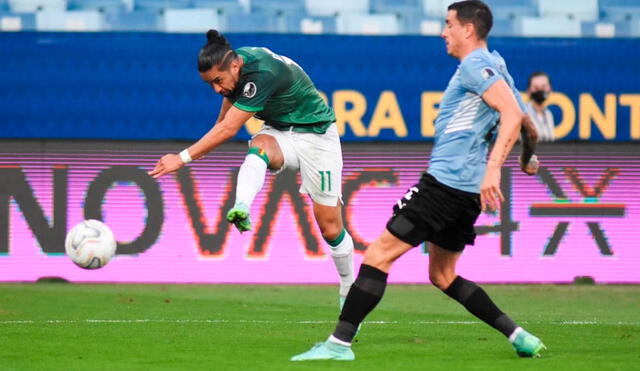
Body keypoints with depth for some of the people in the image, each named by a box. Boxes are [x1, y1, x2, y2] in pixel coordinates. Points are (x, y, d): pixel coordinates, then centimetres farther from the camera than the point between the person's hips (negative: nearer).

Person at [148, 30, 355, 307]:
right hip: (279, 133, 6)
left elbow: (229, 129, -34)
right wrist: (205, 149, 27)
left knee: (330, 227, -4)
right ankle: (241, 209, -58)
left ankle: (348, 292, 19)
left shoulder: (262, 74, -32)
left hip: (315, 134, -6)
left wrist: (183, 158, -35)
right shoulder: (234, 66, -7)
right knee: (259, 146, -32)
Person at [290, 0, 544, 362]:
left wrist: (492, 168, -32)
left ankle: (339, 343, -12)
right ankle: (519, 336, 14)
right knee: (443, 275, 19)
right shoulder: (493, 65, 19)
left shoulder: (475, 65, -11)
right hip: (466, 190, 10)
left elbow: (513, 114, -24)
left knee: (378, 255, -9)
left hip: (446, 182, -10)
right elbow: (521, 118, 28)